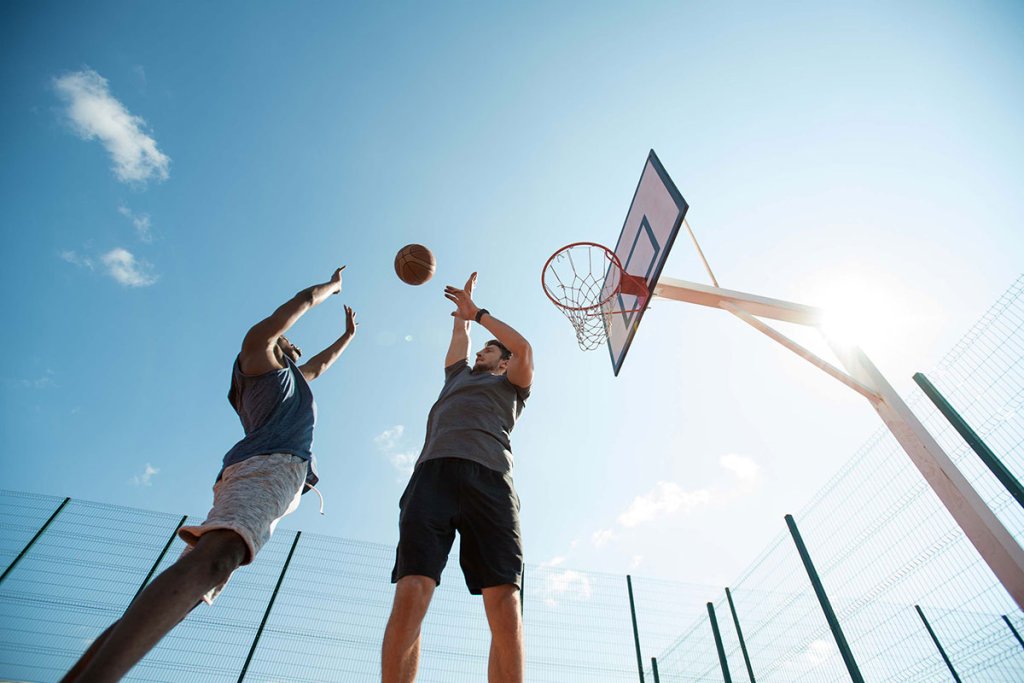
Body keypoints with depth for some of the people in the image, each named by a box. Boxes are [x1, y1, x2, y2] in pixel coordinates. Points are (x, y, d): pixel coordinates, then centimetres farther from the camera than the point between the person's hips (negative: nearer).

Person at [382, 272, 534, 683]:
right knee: (410, 594, -16)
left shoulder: (509, 385, 31)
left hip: (488, 476, -2)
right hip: (433, 473, 3)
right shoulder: (458, 376, 40)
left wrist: (478, 313, 22)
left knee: (505, 605, -16)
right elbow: (459, 338, 50)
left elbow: (524, 349, 15)